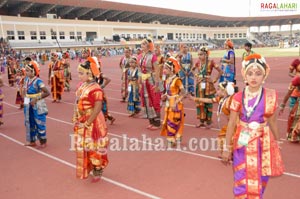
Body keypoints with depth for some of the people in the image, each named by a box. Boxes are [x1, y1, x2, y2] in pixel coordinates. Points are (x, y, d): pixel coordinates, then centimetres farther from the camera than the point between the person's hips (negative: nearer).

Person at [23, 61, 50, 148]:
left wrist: (36, 99, -23)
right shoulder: (26, 79, 1)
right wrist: (25, 98, 6)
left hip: (37, 106, -7)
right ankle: (32, 141, 30)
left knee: (39, 124, 3)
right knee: (30, 123, 15)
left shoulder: (38, 81, -20)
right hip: (28, 105, 7)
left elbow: (47, 93, -24)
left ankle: (43, 142, 18)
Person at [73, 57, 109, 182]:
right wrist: (76, 119, 5)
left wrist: (87, 123, -21)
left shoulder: (95, 89, -22)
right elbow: (78, 104, 12)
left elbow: (97, 108, -26)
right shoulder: (83, 86, 5)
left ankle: (97, 172, 25)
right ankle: (88, 168, 39)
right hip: (82, 123, 8)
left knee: (94, 148, 6)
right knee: (84, 147, 19)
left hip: (92, 123, -8)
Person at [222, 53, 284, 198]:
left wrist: (277, 144, 9)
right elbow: (231, 123, -2)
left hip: (263, 145, 0)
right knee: (241, 184, 7)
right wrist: (227, 148, 1)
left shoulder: (271, 96, -5)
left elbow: (272, 123, 4)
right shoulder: (238, 97, -6)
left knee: (258, 185, 11)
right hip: (242, 145, 0)